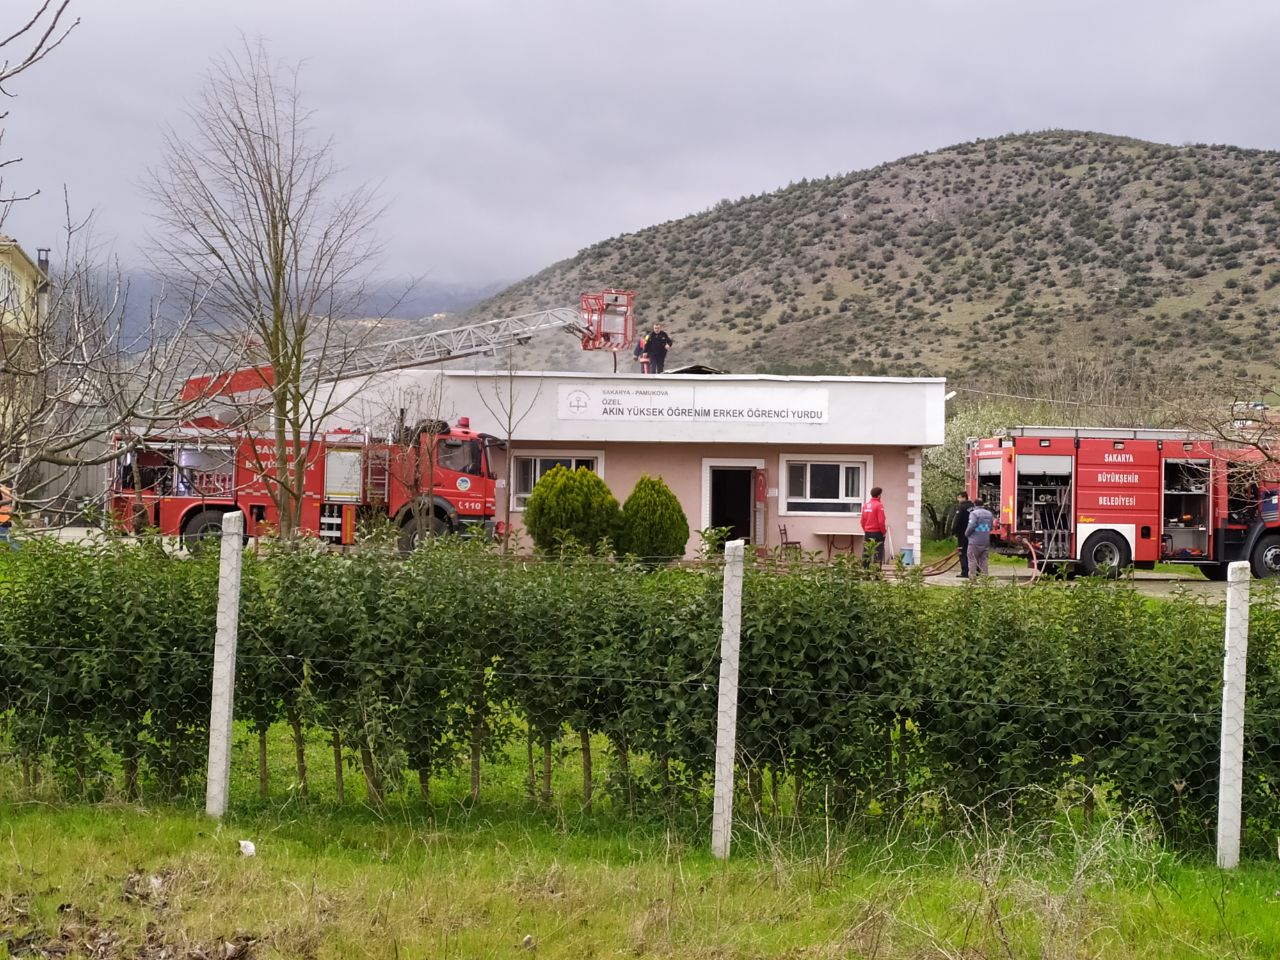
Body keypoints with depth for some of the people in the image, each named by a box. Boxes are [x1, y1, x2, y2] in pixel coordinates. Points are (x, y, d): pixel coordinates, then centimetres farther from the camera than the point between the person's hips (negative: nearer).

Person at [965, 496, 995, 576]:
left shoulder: (974, 513, -12)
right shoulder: (989, 514, 10)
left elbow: (971, 526, -18)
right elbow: (992, 526, 14)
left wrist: (967, 534, -3)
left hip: (975, 542, -6)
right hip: (986, 542, 6)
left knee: (972, 559, 0)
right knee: (983, 559, 12)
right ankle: (984, 576, 10)